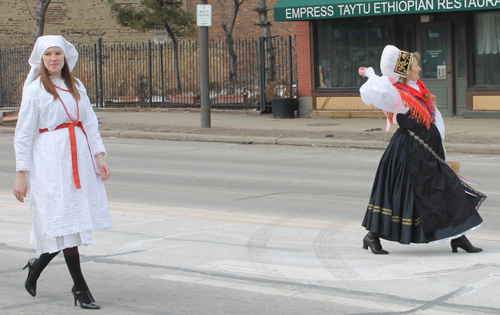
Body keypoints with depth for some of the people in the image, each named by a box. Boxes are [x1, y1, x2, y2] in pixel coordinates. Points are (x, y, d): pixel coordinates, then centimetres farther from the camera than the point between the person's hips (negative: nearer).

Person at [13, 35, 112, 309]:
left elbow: (90, 123, 14)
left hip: (80, 158, 6)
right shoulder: (35, 89, -2)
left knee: (68, 224, 5)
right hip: (50, 160, -6)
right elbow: (24, 133, -2)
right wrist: (21, 174, -6)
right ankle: (79, 288, 2)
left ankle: (37, 266, 28)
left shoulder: (76, 86, 14)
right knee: (65, 222, -6)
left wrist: (99, 156, 2)